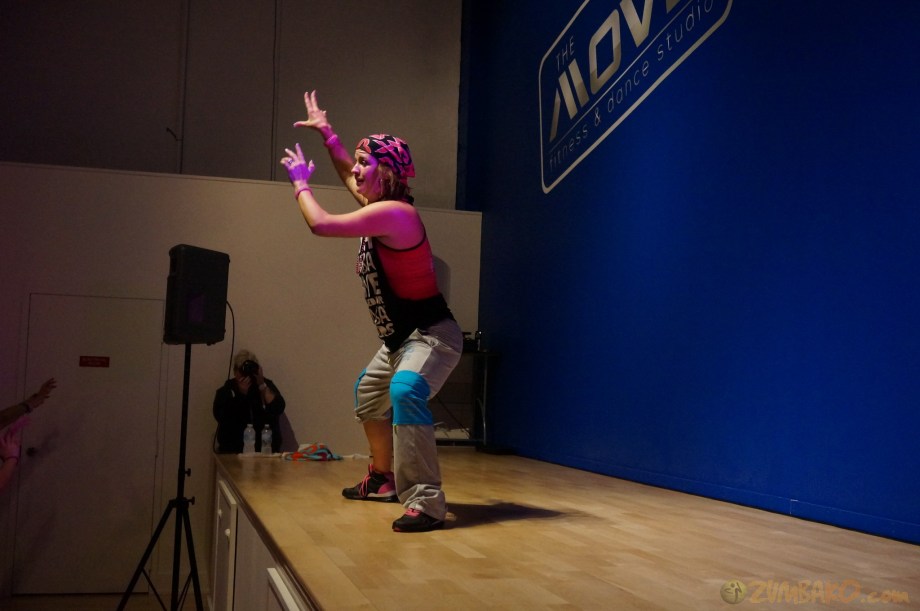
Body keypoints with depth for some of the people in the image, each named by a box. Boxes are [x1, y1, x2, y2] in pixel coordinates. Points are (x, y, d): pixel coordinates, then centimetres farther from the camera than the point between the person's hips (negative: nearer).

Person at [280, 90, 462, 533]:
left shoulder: (393, 213, -23)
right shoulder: (376, 206, 6)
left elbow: (320, 224, -25)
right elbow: (347, 173, 28)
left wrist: (300, 182, -8)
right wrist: (326, 132, 27)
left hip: (432, 335, -11)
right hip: (399, 338, 11)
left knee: (405, 393, -36)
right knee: (368, 397, 28)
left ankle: (426, 502, -36)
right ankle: (383, 478, 45)